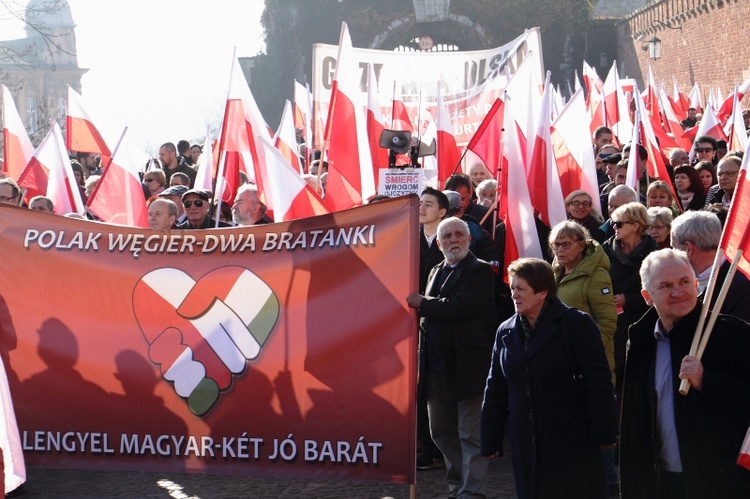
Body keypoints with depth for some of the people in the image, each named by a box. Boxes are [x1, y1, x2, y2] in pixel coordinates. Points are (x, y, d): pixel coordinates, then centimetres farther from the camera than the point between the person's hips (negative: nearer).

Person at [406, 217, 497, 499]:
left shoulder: (480, 271, -6)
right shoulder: (436, 272, 17)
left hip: (467, 366, -8)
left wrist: (421, 303, -9)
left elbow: (459, 306, -19)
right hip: (437, 366, 8)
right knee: (441, 431, 15)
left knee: (470, 434, -4)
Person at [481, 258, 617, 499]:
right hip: (526, 445, 5)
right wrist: (491, 440, 11)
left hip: (573, 443, -5)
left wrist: (604, 432, -13)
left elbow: (599, 382, -10)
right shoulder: (506, 332, 10)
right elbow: (496, 389, 13)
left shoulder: (576, 324, -6)